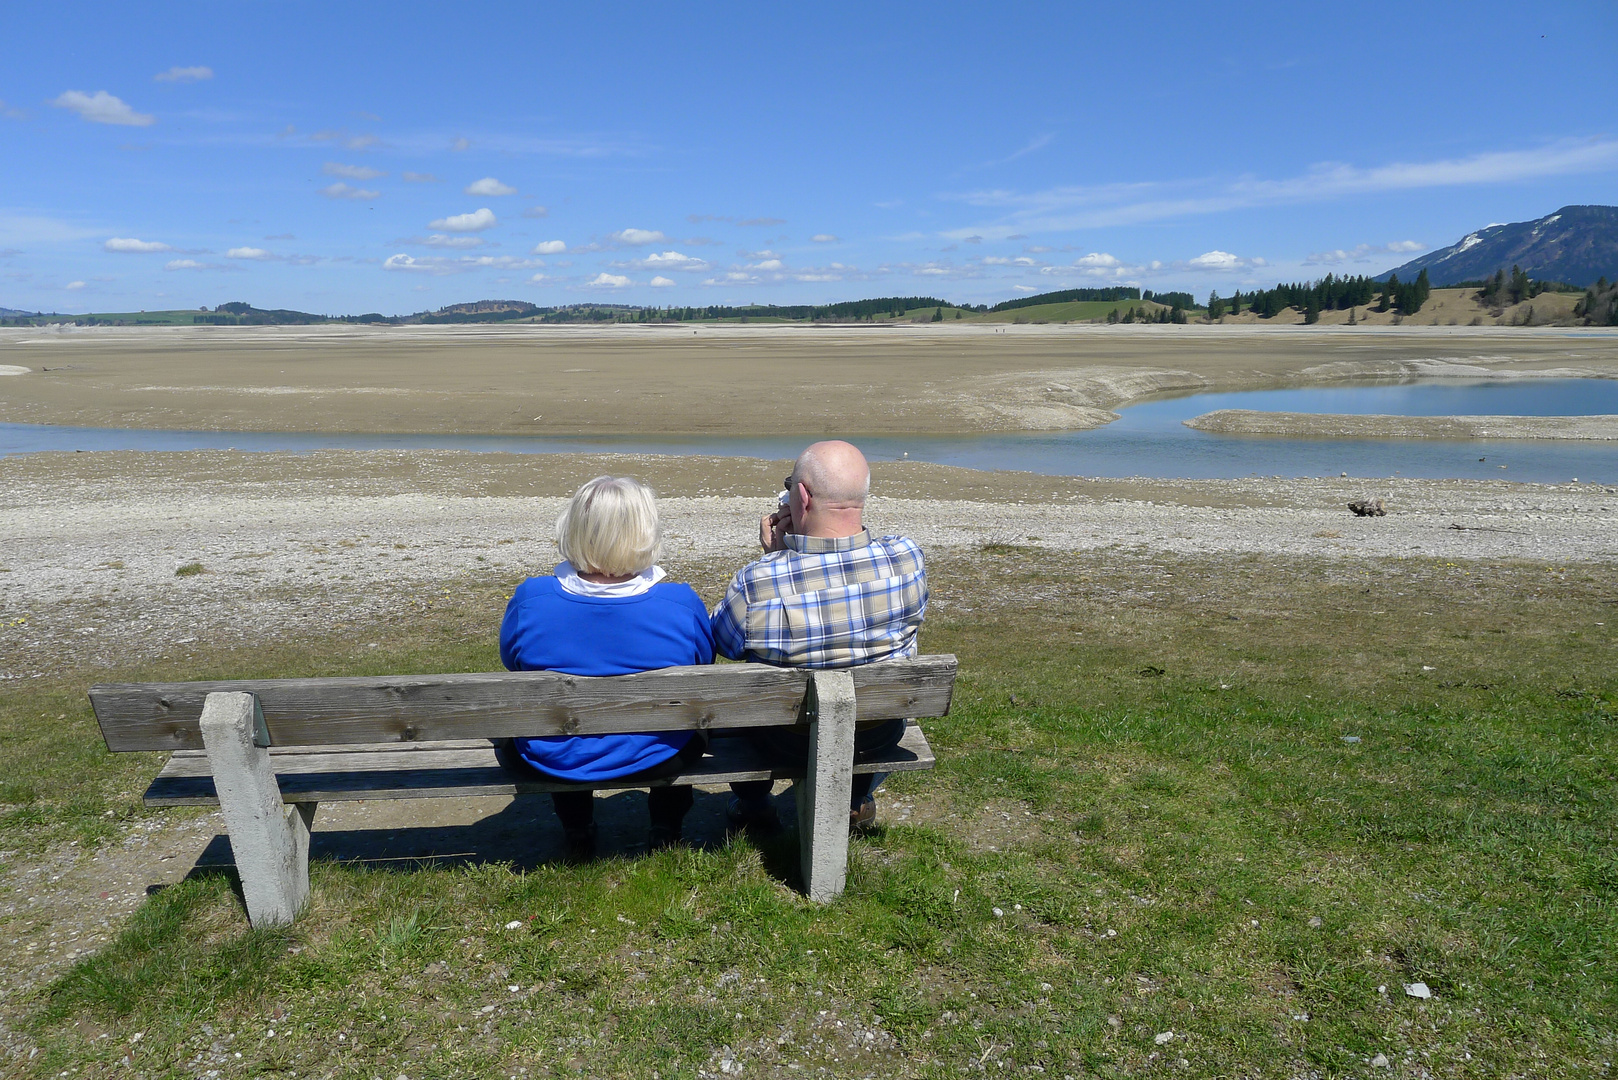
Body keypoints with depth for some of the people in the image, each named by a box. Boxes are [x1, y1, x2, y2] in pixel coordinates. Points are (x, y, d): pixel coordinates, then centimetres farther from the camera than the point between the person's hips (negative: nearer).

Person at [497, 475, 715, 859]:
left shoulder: (531, 599, -20)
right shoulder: (682, 603, -21)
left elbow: (512, 663, 0)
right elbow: (704, 664, -2)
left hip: (553, 759, 1)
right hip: (655, 758, 0)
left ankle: (577, 834, 46)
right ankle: (666, 830, 44)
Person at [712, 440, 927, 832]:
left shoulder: (757, 583, -32)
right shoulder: (908, 559, -23)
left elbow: (722, 642, -9)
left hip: (792, 740, -2)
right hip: (883, 734, 2)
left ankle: (752, 806, 46)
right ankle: (859, 799, 50)